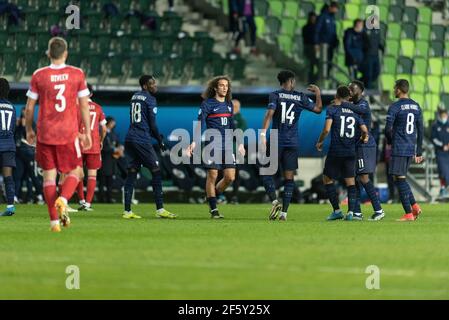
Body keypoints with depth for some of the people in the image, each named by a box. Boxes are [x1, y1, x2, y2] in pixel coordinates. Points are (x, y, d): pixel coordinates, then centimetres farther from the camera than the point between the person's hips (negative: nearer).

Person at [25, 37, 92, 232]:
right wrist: (87, 133, 9)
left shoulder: (38, 76, -2)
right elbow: (84, 106, 1)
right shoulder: (77, 74, -2)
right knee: (74, 172, 13)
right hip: (69, 134, 0)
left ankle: (54, 220, 1)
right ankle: (63, 200, -17)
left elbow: (29, 107, 2)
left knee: (49, 175, 7)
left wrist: (29, 130, 16)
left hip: (44, 134, 0)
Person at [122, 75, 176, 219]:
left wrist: (156, 136, 22)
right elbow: (152, 124, -9)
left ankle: (127, 210, 2)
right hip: (142, 140, -8)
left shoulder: (134, 96, 16)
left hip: (130, 138, 8)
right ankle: (160, 209, -6)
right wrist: (160, 141, 5)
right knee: (156, 171, -2)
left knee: (132, 173, 7)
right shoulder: (150, 99, -7)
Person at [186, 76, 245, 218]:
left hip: (227, 146, 5)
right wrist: (194, 142, -20)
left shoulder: (229, 104, 14)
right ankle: (213, 210, 4)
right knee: (212, 176, -3)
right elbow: (199, 123, -9)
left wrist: (239, 144, 25)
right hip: (212, 146, -5)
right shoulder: (207, 104, -4)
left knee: (230, 177, -1)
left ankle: (214, 193, 25)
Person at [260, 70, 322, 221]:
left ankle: (274, 200, -15)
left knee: (266, 172, 7)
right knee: (289, 178, 6)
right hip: (293, 143, 2)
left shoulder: (275, 95, -2)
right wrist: (318, 93, 29)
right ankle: (284, 211, 0)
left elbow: (270, 113, -16)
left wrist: (263, 133, -21)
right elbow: (318, 109, 15)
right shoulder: (301, 97, 4)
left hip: (276, 141, -2)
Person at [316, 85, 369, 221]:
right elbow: (365, 130, 4)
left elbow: (327, 129, -15)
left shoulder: (332, 109, -5)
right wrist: (363, 138, 26)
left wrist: (320, 141, 2)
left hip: (335, 151, -3)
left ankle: (337, 210, 5)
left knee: (327, 179, 11)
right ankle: (351, 212, -2)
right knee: (350, 181, 9)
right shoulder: (354, 111, 7)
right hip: (351, 152, 3)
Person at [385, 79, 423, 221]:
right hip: (411, 149, 7)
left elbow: (388, 129, -13)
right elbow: (420, 131, 13)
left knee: (399, 179, -4)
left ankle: (408, 213, -7)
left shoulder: (394, 107, -10)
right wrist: (419, 152, 17)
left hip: (399, 149, -7)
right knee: (401, 179, 18)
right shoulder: (416, 107, 11)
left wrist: (390, 141, 9)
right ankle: (414, 206, 5)